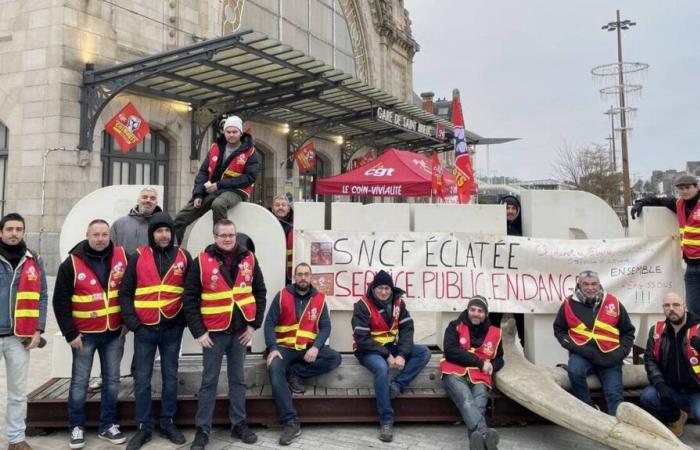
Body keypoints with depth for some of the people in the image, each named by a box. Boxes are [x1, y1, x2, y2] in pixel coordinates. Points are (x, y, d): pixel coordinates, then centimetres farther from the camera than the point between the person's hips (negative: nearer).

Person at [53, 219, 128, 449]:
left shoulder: (122, 257, -2)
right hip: (85, 334, -2)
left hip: (115, 333, 2)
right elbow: (61, 301, -6)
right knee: (79, 382, 7)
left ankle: (108, 425, 22)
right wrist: (70, 333, -10)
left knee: (112, 379, 10)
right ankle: (77, 427, 22)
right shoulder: (72, 263, -8)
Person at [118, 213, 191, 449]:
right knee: (142, 379, 5)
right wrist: (131, 321, -7)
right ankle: (144, 426, 17)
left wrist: (186, 318, -1)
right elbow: (125, 292, 2)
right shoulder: (138, 257, 0)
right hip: (144, 329, 0)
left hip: (172, 328, 1)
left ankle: (167, 423, 23)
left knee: (170, 377, 10)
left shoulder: (183, 257, 2)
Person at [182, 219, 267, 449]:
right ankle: (202, 430, 17)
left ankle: (239, 424, 25)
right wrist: (198, 331, -10)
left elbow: (260, 292, 6)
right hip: (214, 332, -2)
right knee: (209, 382, 6)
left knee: (237, 379, 14)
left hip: (240, 331, 3)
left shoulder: (249, 259, 1)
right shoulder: (201, 261, -7)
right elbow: (190, 299, -7)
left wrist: (254, 324, 0)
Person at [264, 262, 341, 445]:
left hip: (308, 348, 2)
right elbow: (269, 323, -5)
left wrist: (315, 347, -19)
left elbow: (325, 327, -1)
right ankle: (291, 423, -29)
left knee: (335, 358, -22)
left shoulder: (319, 299, 3)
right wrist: (273, 348, -20)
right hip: (285, 347, -2)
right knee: (275, 369, -32)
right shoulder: (282, 296, 0)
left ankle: (294, 374, -11)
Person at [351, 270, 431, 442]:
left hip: (392, 347, 6)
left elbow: (407, 329, -4)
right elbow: (362, 338, -19)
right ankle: (386, 421, -26)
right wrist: (387, 356, -23)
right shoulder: (363, 305, -14)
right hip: (369, 350, -6)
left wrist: (402, 355, -20)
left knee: (424, 352, -11)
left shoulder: (398, 303, 1)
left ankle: (396, 385, -21)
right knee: (381, 368, -37)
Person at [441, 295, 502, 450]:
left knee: (478, 405, -30)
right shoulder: (455, 327, 7)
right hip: (455, 373, -3)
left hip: (480, 377, 3)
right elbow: (450, 351, -8)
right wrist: (480, 362, -10)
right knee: (467, 401, -34)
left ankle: (478, 437, -53)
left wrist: (491, 366, 3)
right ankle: (484, 434, -57)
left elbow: (499, 359, 29)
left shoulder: (494, 333, 16)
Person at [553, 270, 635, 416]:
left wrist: (621, 352, 0)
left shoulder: (613, 302, 5)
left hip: (609, 356, 2)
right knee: (574, 370, -31)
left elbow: (628, 331, 15)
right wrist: (571, 345, -4)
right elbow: (559, 329, 13)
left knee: (614, 395, -9)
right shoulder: (569, 303, 1)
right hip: (582, 353, -2)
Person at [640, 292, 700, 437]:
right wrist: (660, 384, -11)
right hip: (672, 390, 4)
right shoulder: (656, 331, 1)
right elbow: (650, 359, 4)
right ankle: (675, 418, 11)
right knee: (646, 397, -21)